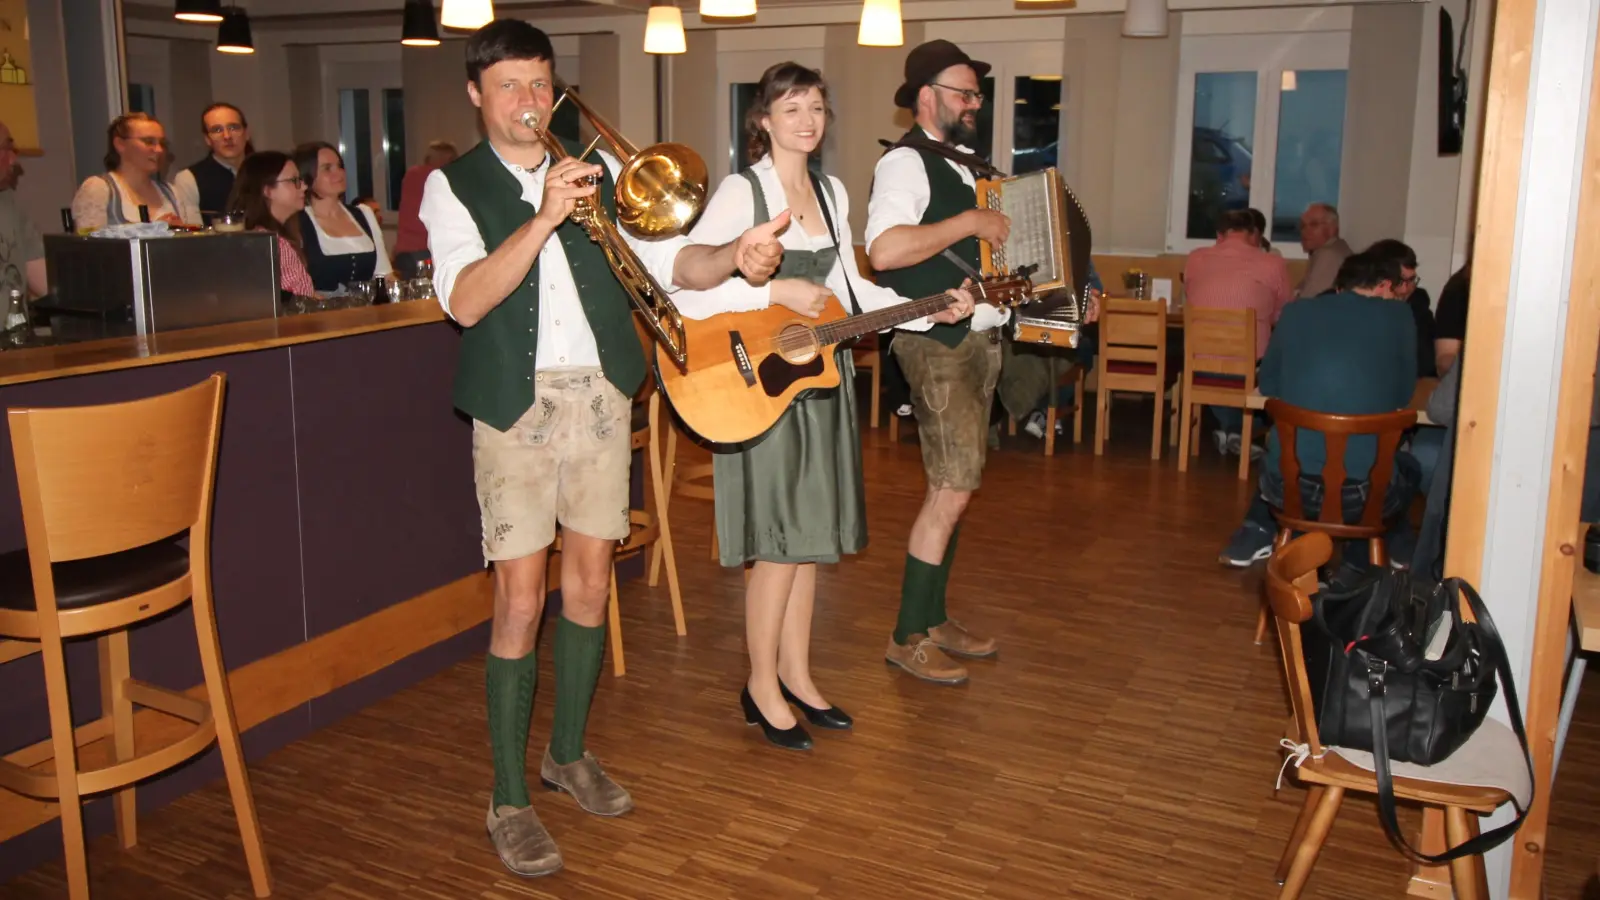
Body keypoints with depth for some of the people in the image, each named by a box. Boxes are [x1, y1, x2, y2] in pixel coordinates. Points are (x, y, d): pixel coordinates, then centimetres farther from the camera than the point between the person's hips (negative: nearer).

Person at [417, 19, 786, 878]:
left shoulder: (597, 169, 10)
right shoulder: (454, 186, 0)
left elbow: (666, 258, 3)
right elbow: (464, 300, -16)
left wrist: (734, 259, -17)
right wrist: (544, 218, -26)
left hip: (600, 393, 4)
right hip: (517, 403, -3)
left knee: (589, 582, 11)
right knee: (520, 599, -5)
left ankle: (568, 752, 30)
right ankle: (509, 801, 9)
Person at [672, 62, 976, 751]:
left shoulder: (832, 192, 10)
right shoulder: (740, 192, -12)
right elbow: (685, 288, -21)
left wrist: (931, 311, 7)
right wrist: (778, 291, -25)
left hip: (821, 377, 7)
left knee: (812, 533, 13)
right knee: (782, 539, -3)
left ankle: (796, 673, 27)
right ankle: (762, 687, 15)